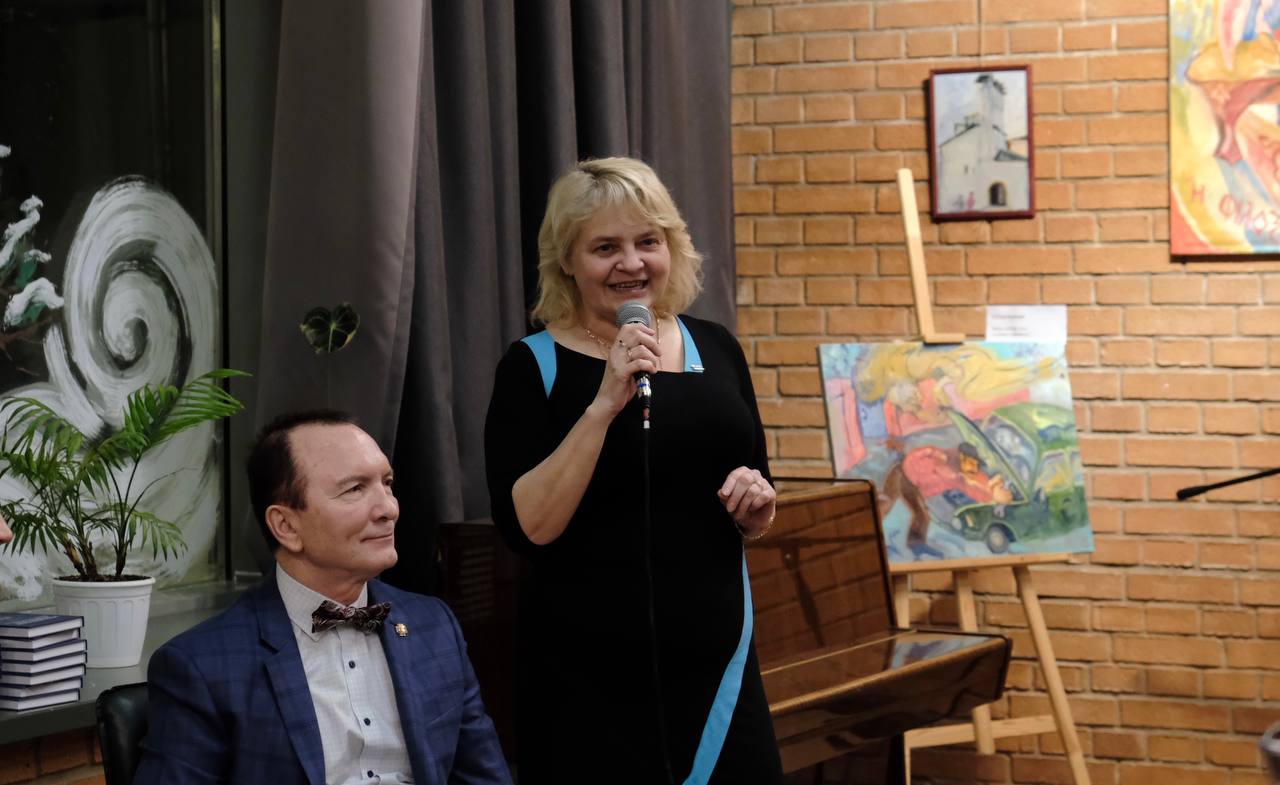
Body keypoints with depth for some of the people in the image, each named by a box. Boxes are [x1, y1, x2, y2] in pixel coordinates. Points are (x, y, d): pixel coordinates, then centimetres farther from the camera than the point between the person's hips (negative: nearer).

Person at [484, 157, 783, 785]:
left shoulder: (715, 348, 9)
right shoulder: (534, 366, -4)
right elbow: (527, 526, -15)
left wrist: (756, 505, -4)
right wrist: (603, 404, -20)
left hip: (718, 669, 4)